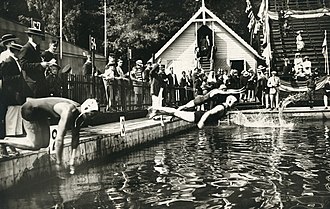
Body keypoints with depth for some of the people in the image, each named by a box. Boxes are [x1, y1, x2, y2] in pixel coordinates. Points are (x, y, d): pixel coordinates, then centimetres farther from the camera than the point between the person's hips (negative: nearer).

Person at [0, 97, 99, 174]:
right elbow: (59, 139, -36)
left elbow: (75, 138, -3)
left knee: (44, 144, 10)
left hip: (40, 114, 9)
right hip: (29, 110, -9)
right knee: (35, 145, -4)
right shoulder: (69, 111, -35)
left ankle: (8, 140, 23)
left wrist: (72, 162, -4)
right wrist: (58, 164, -29)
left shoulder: (79, 111, -9)